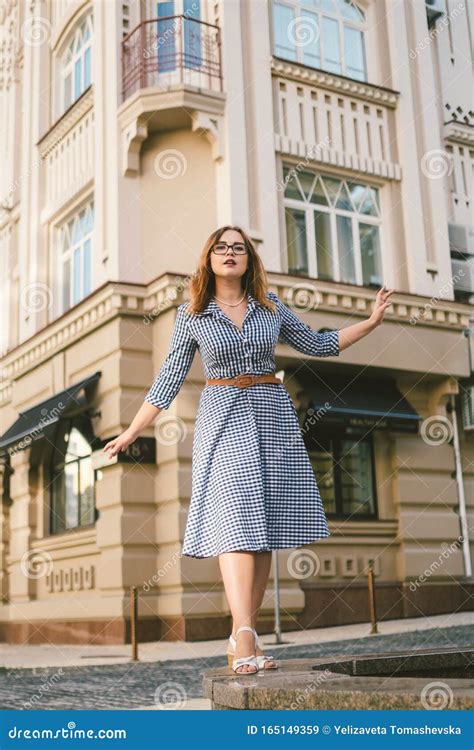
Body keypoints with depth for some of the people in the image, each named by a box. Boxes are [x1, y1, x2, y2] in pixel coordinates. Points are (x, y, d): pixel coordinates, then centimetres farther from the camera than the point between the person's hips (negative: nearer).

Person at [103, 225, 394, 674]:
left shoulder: (271, 307, 10)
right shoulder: (191, 315, 4)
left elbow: (317, 344, 20)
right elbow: (169, 379, 6)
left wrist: (370, 321, 14)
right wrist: (131, 432, 3)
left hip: (272, 415, 3)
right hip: (223, 418, -3)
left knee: (265, 528, -2)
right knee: (234, 522, -17)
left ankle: (242, 639, 4)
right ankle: (244, 639, -24)